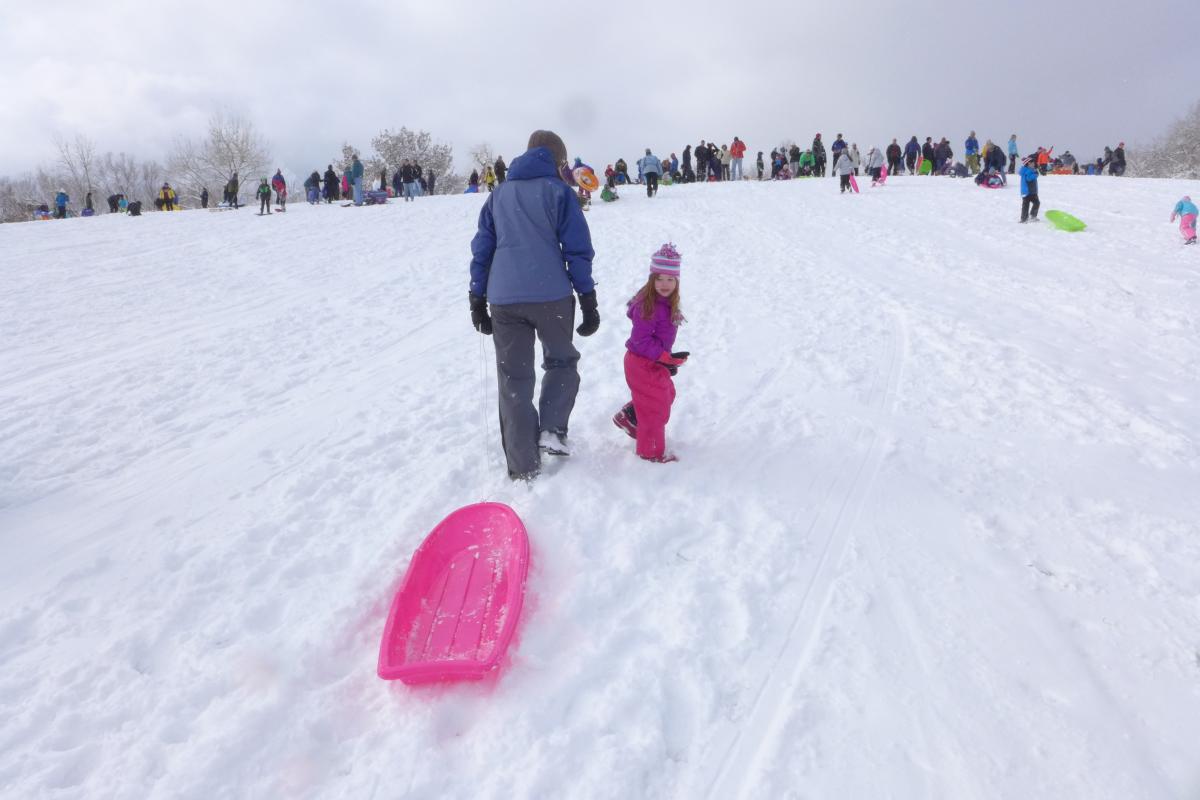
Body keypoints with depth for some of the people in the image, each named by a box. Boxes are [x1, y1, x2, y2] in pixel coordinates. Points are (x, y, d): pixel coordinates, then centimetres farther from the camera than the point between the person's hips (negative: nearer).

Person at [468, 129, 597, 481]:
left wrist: (478, 300, 18)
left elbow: (481, 249, 15)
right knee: (562, 362, 21)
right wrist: (588, 301, 1)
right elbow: (578, 250, -2)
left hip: (504, 300, 3)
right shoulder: (558, 191, 3)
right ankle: (552, 429, 3)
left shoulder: (499, 194, 16)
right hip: (551, 295, -3)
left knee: (514, 380, 8)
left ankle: (523, 466, 8)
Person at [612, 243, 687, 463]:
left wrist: (668, 359, 16)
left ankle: (628, 417, 41)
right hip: (643, 363, -10)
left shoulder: (666, 303, 4)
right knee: (654, 408, 2)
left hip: (655, 361, 10)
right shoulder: (648, 305, -26)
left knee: (666, 394, 27)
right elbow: (641, 340, -27)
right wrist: (666, 357, -26)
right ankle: (652, 452, 18)